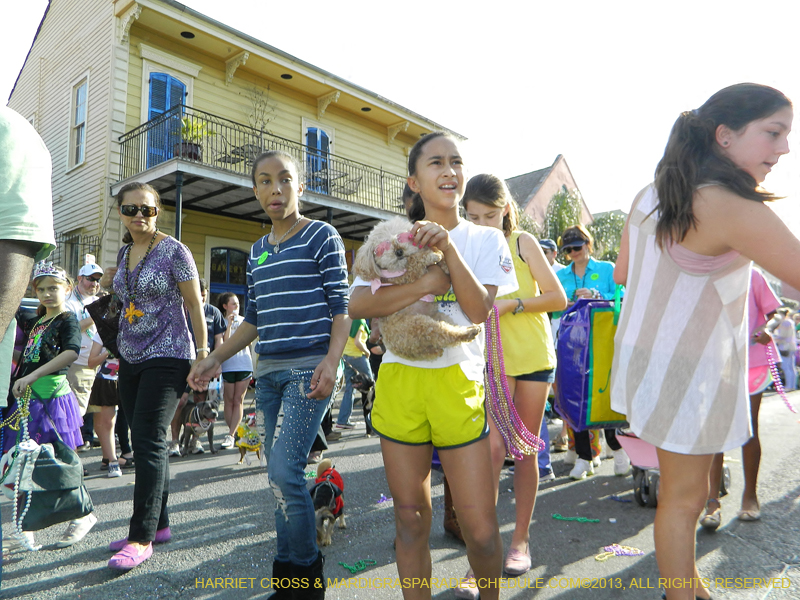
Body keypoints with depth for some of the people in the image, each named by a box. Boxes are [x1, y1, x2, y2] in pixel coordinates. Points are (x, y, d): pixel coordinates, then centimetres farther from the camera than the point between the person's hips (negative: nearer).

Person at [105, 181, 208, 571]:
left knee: (149, 440, -10)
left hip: (167, 356, -7)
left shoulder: (174, 251, -8)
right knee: (144, 440, 10)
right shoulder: (124, 253, 12)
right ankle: (159, 523, 21)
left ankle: (142, 537, -1)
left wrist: (203, 353, -12)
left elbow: (195, 305, -9)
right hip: (130, 359, 7)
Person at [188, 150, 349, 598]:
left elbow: (341, 305, -6)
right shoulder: (258, 251, 16)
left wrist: (332, 361, -20)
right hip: (269, 371, 6)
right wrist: (216, 359, 14)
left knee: (284, 470, -13)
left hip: (309, 368, -6)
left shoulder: (322, 236, -1)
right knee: (280, 475, 9)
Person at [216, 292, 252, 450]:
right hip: (227, 365, -2)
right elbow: (225, 342, -9)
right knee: (229, 400, 2)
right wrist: (229, 324, -13)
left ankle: (230, 435, -4)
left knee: (238, 400, -3)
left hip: (244, 364, 2)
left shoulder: (243, 320, 13)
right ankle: (234, 433, 12)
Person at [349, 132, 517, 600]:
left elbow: (478, 310, -10)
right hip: (399, 382, 2)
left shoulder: (486, 239, 5)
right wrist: (426, 284, -18)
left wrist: (448, 248, -17)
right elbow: (358, 306, -9)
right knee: (410, 519, 12)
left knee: (481, 529, 1)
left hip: (458, 382, -1)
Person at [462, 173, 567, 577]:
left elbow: (558, 298, -6)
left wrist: (512, 304, -18)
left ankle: (520, 539, 24)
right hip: (491, 358, 0)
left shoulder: (523, 243, -3)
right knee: (493, 447, -11)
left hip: (533, 355, 0)